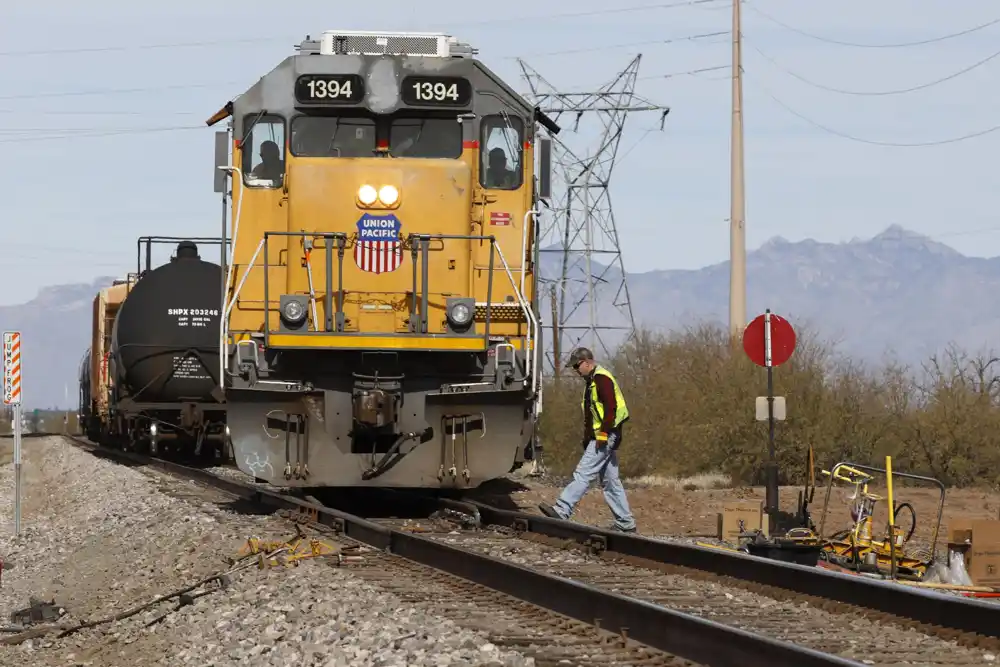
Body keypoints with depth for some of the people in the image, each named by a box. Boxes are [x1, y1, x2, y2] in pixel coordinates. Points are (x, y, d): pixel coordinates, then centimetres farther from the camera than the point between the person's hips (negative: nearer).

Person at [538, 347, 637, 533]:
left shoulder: (602, 379, -13)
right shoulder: (593, 380, 20)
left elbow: (611, 408, -21)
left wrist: (603, 434, -23)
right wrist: (587, 437, 22)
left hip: (605, 437, -11)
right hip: (599, 438, 11)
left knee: (583, 474, -14)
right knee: (610, 481, 11)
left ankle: (561, 510, -18)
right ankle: (625, 523, 12)